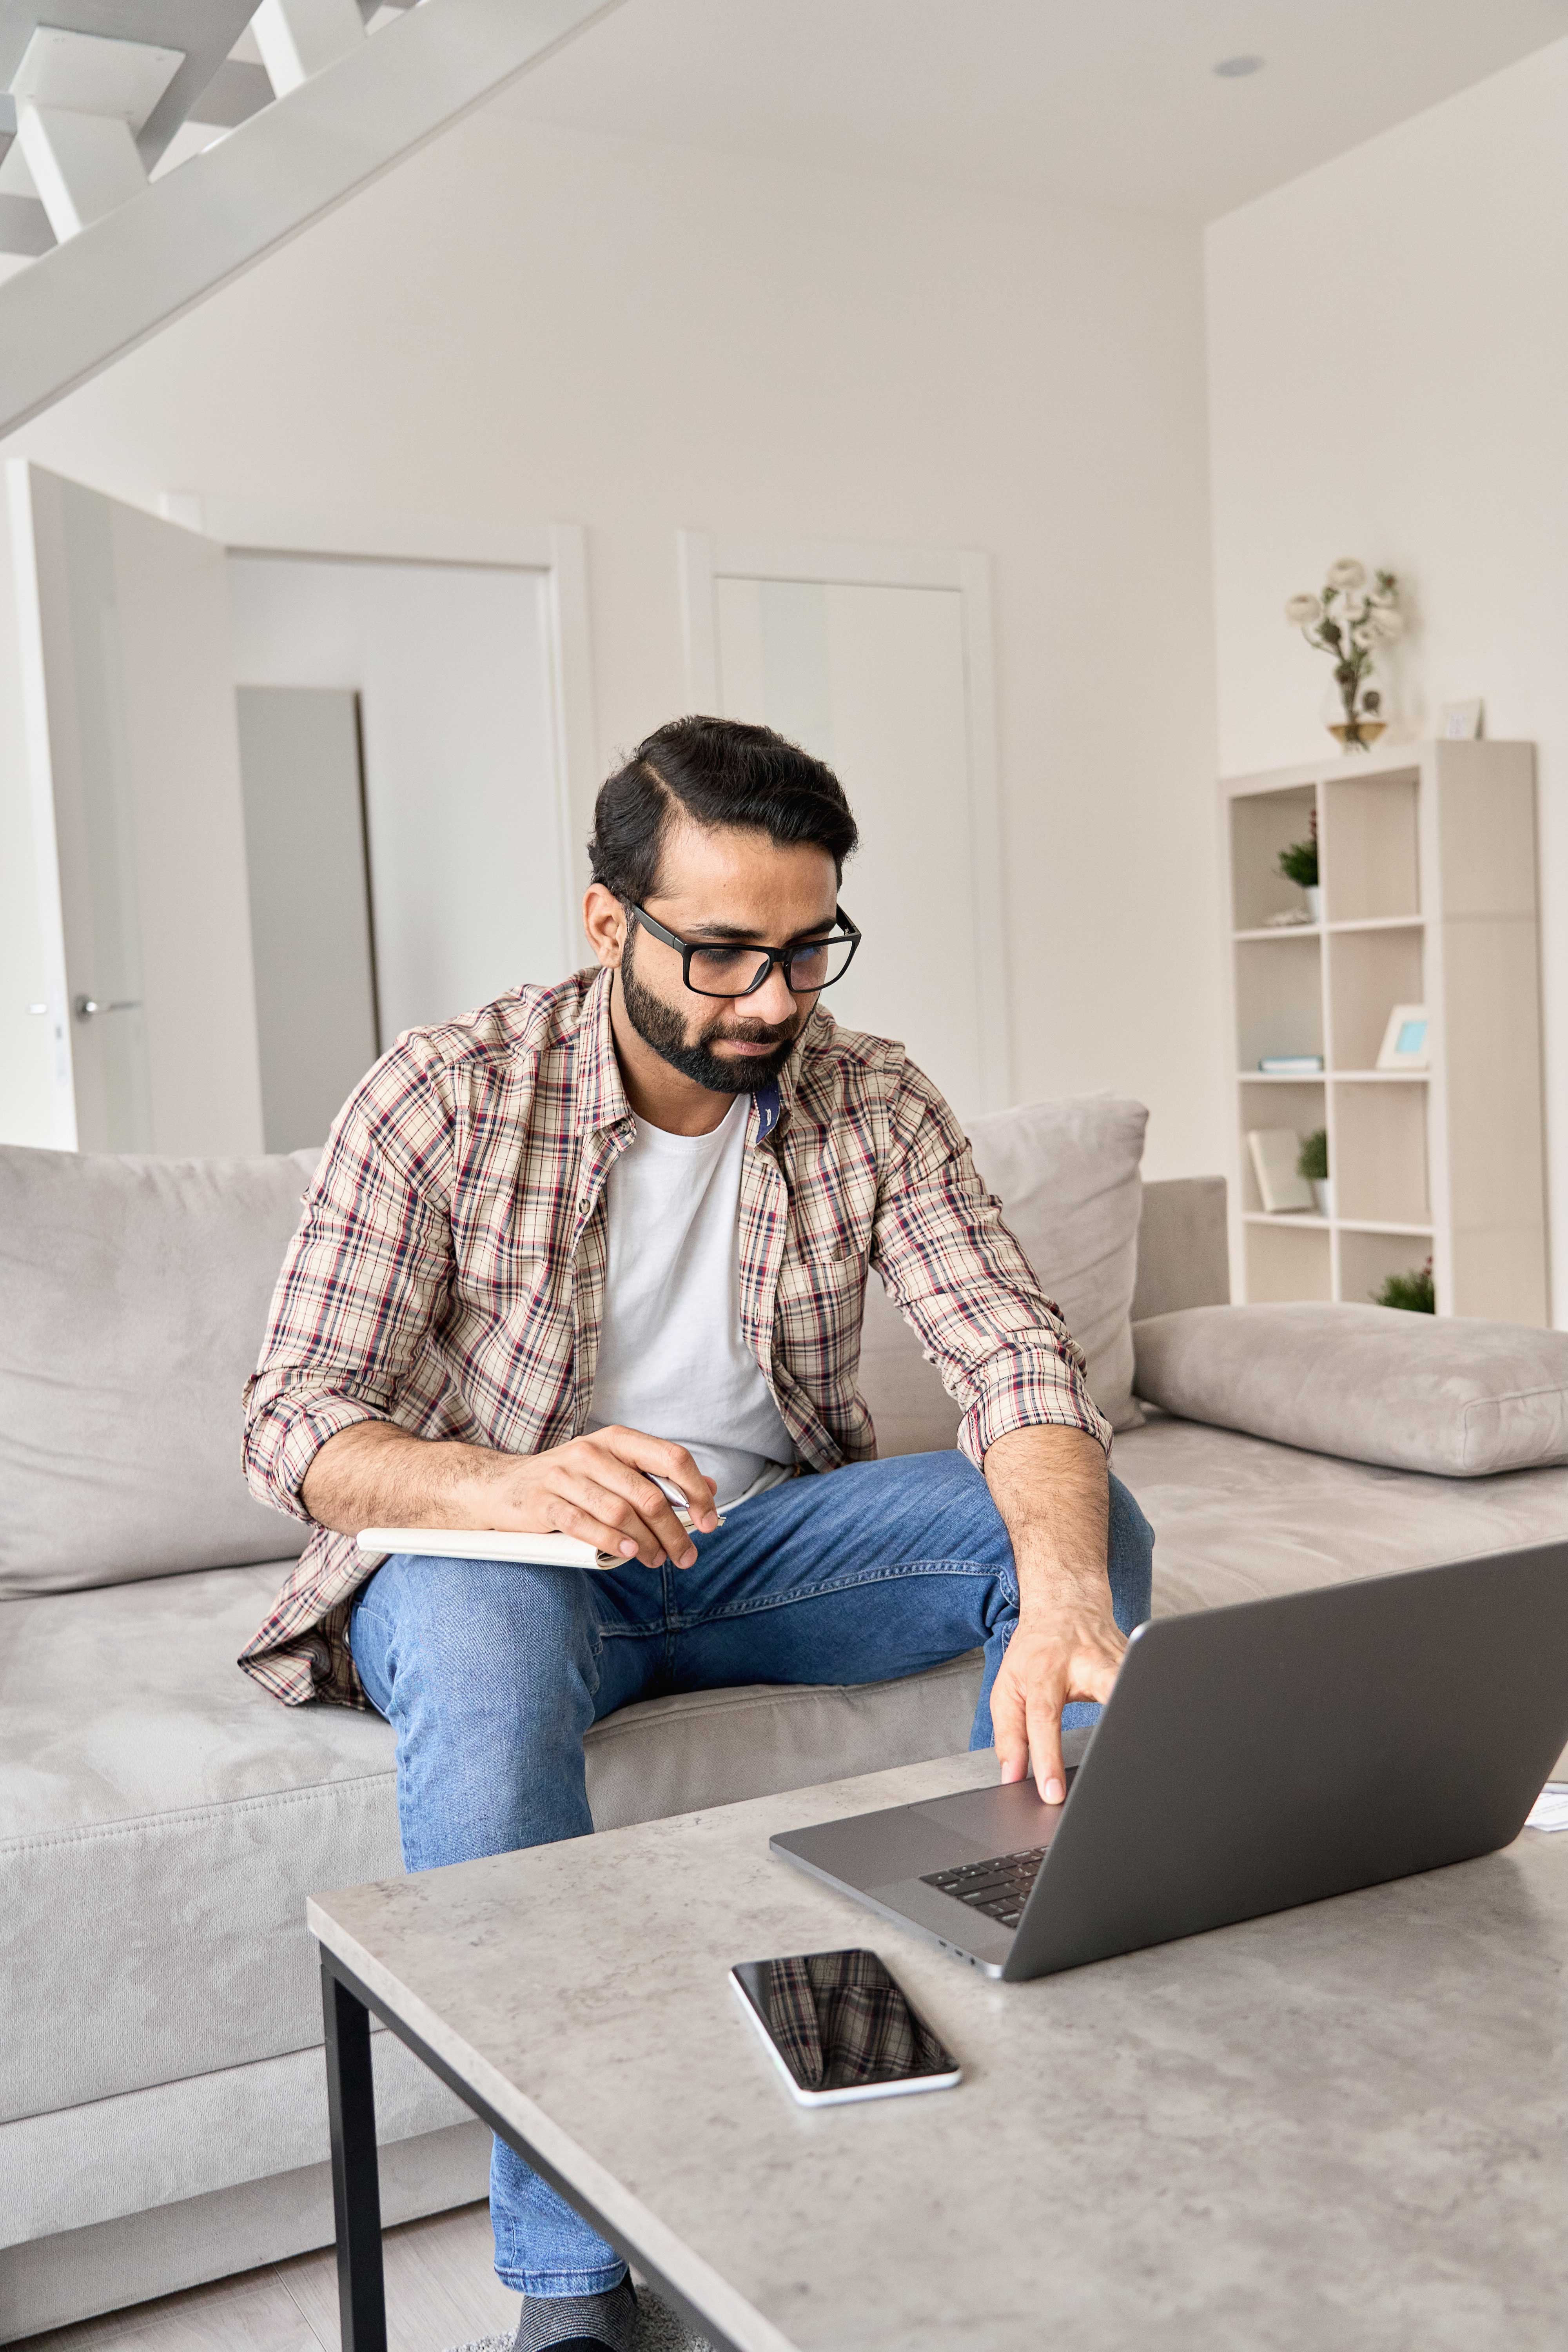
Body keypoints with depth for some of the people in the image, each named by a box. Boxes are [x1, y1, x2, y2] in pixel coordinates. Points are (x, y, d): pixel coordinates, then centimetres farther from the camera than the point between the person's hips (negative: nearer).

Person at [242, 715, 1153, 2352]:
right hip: (492, 1545, -3)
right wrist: (511, 1486, -38)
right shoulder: (444, 1098, -12)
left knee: (1088, 1518, -19)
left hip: (754, 1540, 3)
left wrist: (1062, 1595, -39)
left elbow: (1017, 1358, -16)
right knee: (477, 1653, -39)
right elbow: (294, 1420, -15)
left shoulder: (872, 1102, -5)